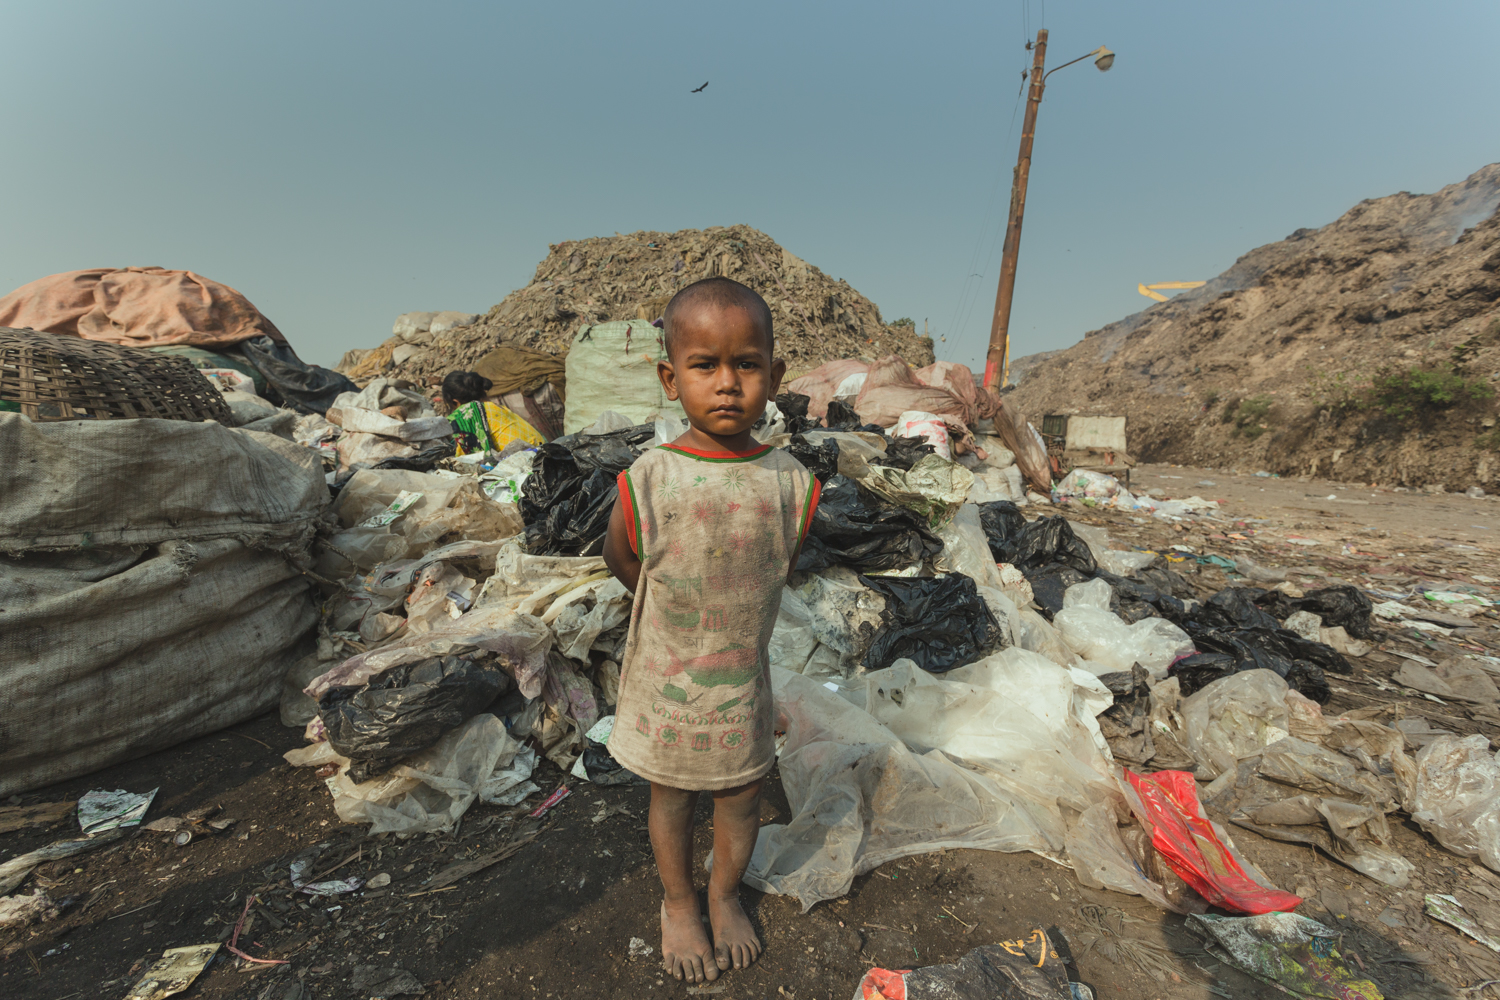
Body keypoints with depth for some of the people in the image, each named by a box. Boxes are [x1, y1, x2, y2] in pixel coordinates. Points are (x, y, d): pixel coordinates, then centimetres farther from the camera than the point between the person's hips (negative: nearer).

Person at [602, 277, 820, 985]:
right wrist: (677, 614, 4)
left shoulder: (791, 483, -15)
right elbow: (620, 560, -3)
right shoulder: (646, 483, -21)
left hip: (745, 679, 2)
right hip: (666, 681, -1)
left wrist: (731, 616, 5)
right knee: (672, 799, 21)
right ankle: (678, 902, 51)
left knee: (742, 796, 21)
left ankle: (726, 893, 52)